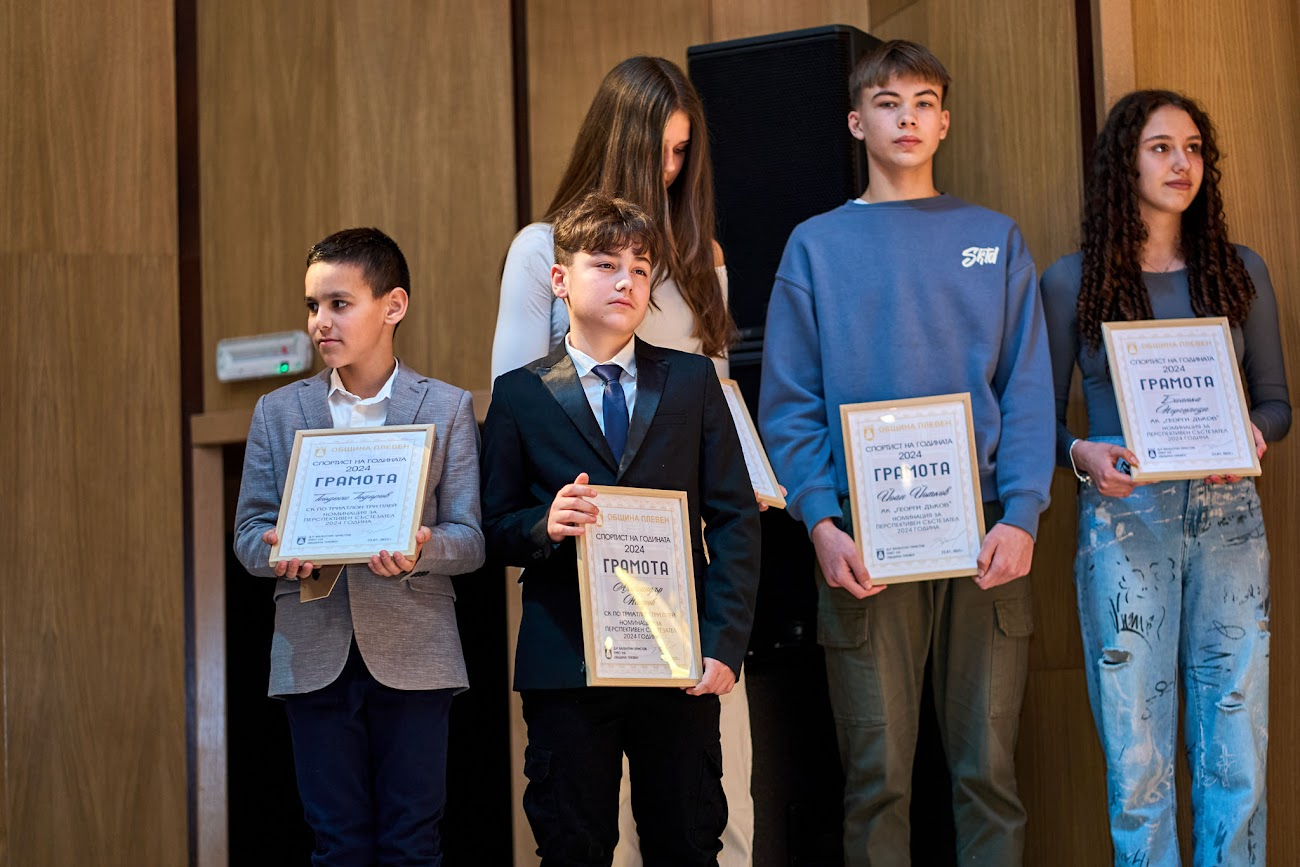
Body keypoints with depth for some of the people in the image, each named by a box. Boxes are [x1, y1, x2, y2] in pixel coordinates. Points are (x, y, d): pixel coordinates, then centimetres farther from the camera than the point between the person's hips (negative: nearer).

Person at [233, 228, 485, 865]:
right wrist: (279, 551, -15)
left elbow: (471, 537, 1)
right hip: (315, 656, 2)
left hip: (413, 657, -1)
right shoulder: (278, 411, 10)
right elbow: (248, 531, 8)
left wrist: (421, 549, -22)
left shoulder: (447, 408, 5)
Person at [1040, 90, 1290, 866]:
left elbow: (1276, 400, 14)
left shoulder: (1240, 272, 10)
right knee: (1138, 757, -1)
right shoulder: (1073, 282, 4)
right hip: (1125, 520, -2)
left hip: (1227, 518, 2)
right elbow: (1043, 416, 5)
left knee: (1238, 750, 1)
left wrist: (1252, 434, -8)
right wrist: (1083, 453, -15)